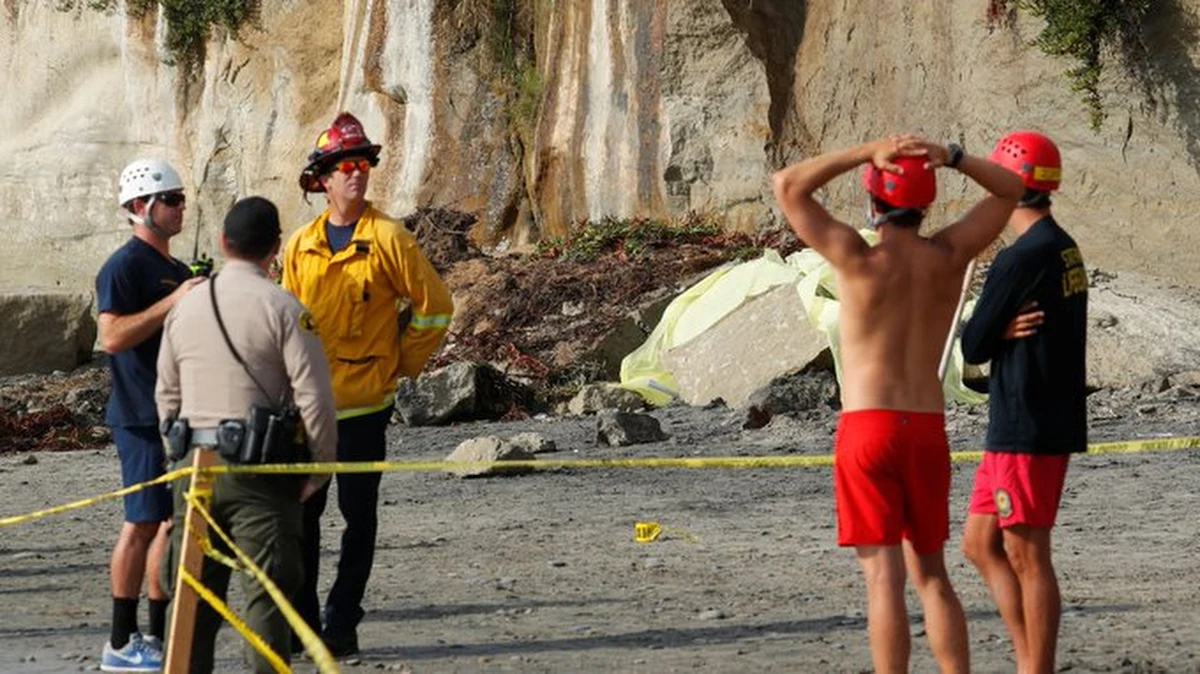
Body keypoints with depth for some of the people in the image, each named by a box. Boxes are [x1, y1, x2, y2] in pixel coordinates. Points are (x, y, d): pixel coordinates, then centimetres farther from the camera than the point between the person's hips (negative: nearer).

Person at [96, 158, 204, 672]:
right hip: (143, 415, -9)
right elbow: (113, 336, -22)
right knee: (142, 523, -7)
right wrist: (171, 302, -24)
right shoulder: (124, 267, -11)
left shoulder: (176, 271, 18)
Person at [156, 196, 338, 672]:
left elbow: (166, 395, 15)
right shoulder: (281, 307, -8)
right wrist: (320, 466, -2)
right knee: (267, 589, -2)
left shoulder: (185, 306, 8)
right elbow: (313, 396, -12)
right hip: (259, 467, -5)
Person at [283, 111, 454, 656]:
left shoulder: (387, 238, -5)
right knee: (301, 513, 7)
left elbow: (433, 306, -1)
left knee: (357, 515, 2)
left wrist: (401, 364, 2)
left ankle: (342, 622, 8)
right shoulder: (300, 246, 7)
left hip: (363, 402, -4)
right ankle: (301, 618, 17)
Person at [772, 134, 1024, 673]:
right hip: (926, 433, 4)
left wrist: (867, 152, -9)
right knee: (930, 575, 16)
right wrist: (949, 156, -2)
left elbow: (787, 186, -6)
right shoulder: (948, 256, 2)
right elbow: (1010, 189, 16)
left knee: (883, 579, -7)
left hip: (867, 432, -4)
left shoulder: (860, 259, -9)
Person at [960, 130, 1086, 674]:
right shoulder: (1066, 251, 12)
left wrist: (996, 332, 7)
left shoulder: (1021, 260, -18)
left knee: (1027, 557, -3)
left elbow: (973, 348, -11)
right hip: (1053, 423, 10)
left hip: (1025, 431, -10)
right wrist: (1003, 331, -5)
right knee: (979, 544, 15)